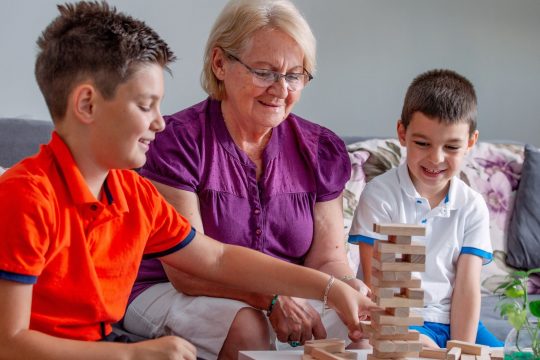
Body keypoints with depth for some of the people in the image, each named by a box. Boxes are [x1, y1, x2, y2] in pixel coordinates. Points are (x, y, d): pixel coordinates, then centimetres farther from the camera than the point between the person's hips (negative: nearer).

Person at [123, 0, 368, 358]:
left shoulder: (320, 151, 3)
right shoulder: (177, 141, -13)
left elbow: (326, 259, 2)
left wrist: (350, 289, -23)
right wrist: (272, 298, -33)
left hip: (288, 298, 4)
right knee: (247, 328, -35)